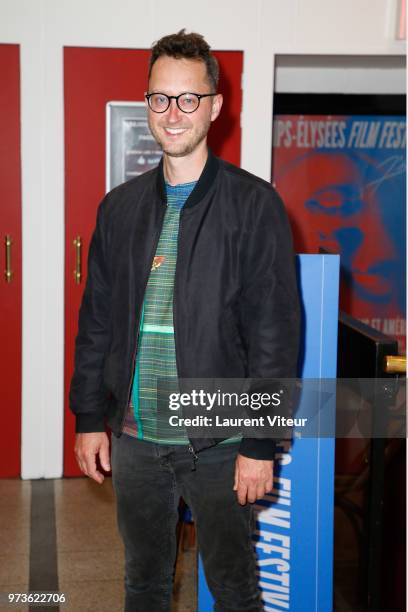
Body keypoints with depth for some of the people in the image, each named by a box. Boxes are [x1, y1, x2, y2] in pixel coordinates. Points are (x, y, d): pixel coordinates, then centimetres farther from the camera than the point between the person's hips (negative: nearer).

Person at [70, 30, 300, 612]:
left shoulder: (254, 204, -8)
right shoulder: (120, 207, 6)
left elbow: (274, 333, -11)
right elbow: (96, 321, 9)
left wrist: (260, 444, -12)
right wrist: (89, 418, 6)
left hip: (218, 442, -4)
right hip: (134, 437, 4)